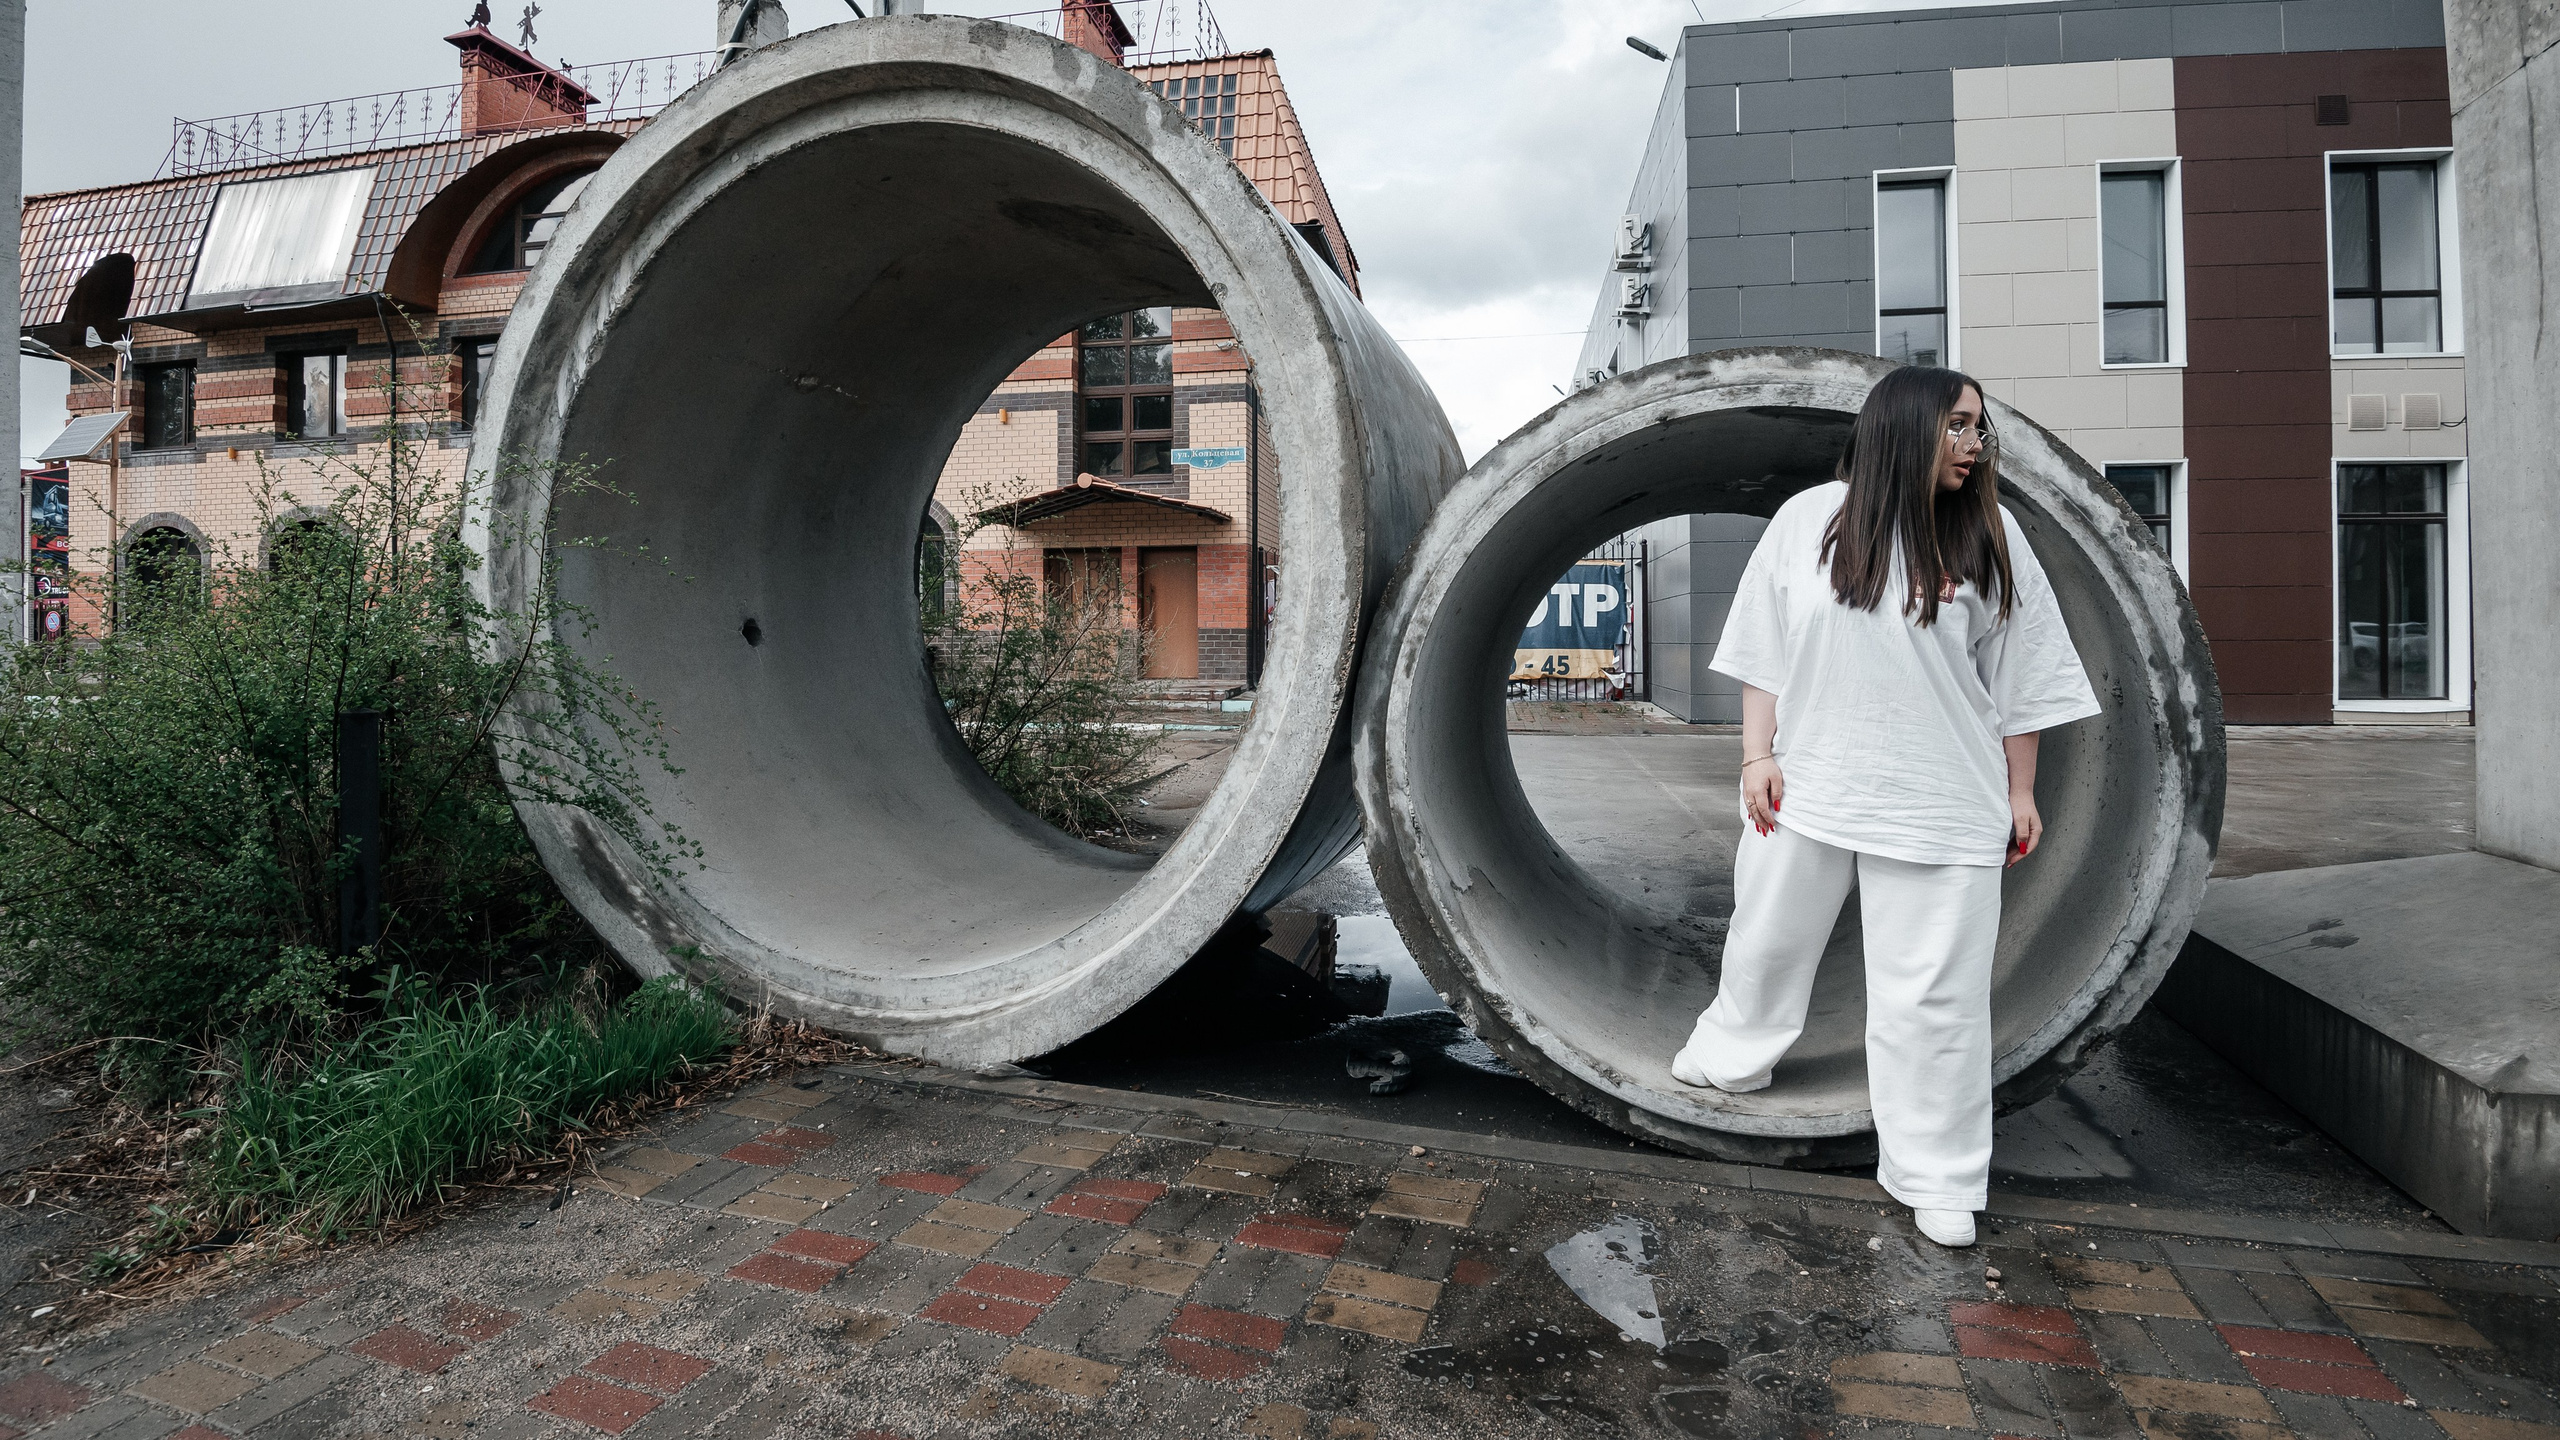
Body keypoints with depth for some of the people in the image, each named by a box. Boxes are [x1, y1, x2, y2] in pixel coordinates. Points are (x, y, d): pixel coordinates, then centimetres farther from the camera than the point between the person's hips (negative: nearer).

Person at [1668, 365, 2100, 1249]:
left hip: (1939, 805, -1)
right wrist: (1757, 754, -1)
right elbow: (1764, 650, 4)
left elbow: (2017, 678, 4)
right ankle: (1733, 1058, 45)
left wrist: (2019, 793, 3)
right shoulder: (1808, 519, 0)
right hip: (1808, 786, 1)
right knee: (1768, 940, 17)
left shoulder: (1989, 538, 0)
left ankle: (1937, 1179, 18)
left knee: (1932, 992, 3)